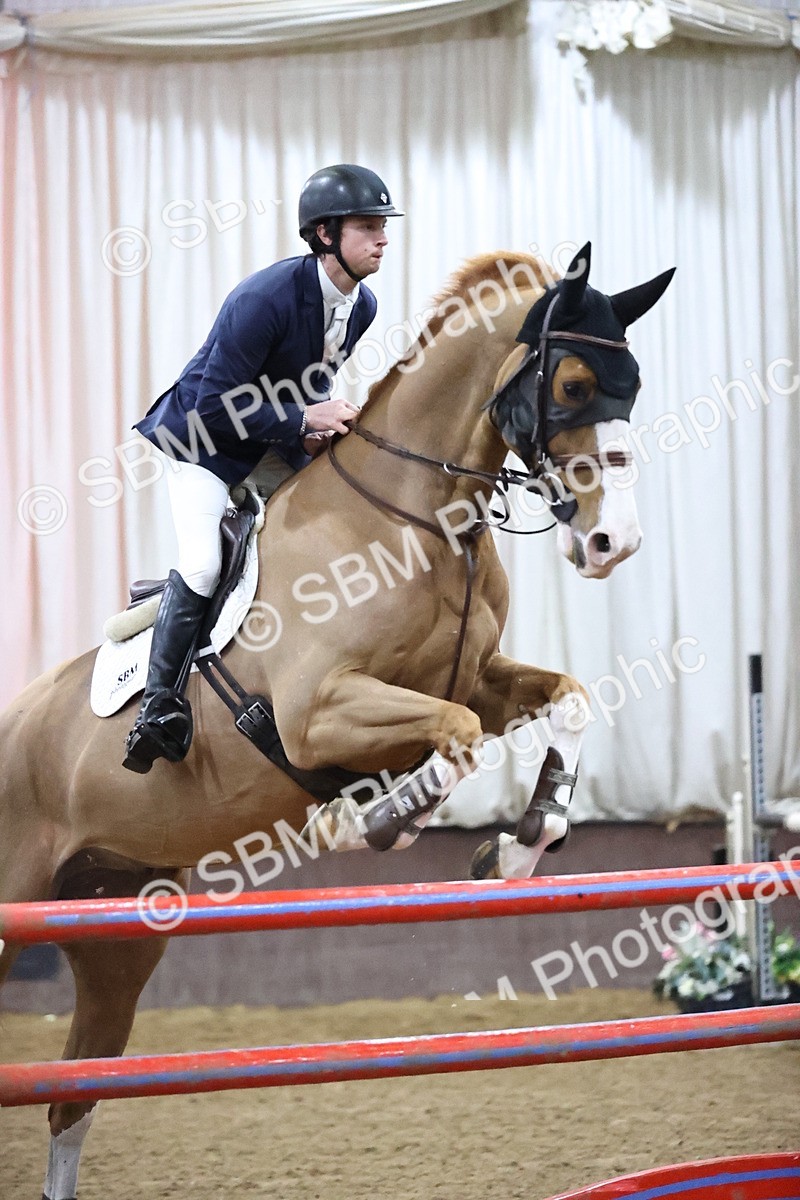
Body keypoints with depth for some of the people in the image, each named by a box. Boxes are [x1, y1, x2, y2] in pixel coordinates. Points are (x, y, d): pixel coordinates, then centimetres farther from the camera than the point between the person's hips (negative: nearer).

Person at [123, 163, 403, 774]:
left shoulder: (361, 305, -6)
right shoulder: (265, 298, -30)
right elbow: (214, 406, -27)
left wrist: (321, 419, -10)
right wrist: (304, 420, -29)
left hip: (276, 444, 8)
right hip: (203, 441, -8)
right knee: (203, 566, -20)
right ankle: (160, 702, -13)